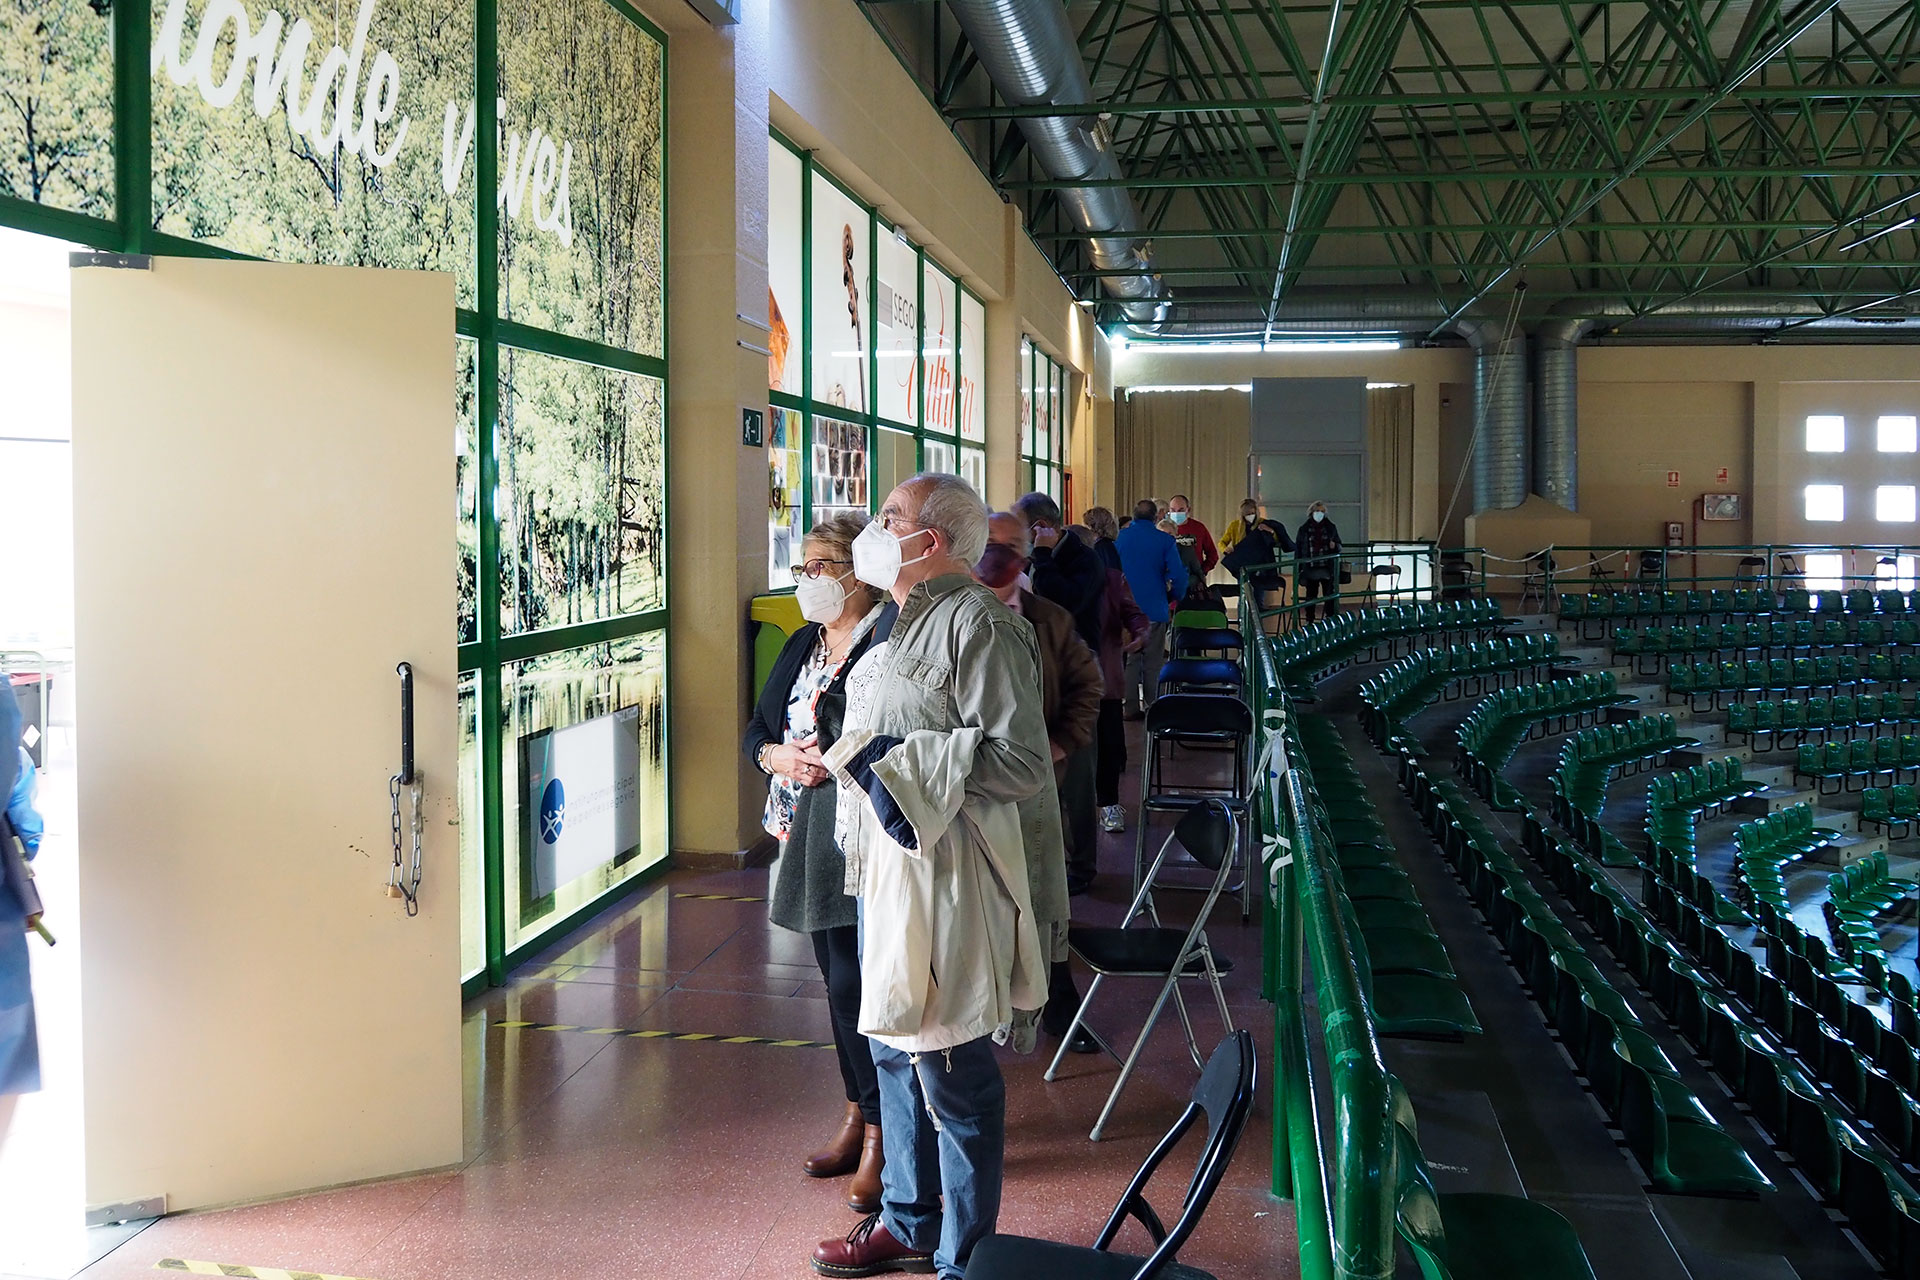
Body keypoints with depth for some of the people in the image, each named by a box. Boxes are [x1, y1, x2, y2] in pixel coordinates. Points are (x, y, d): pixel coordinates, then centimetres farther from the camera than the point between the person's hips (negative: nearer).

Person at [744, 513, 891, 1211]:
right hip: (810, 834, 8)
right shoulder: (804, 644, 15)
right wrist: (777, 756, -2)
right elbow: (758, 727, 18)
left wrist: (840, 762, -21)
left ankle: (880, 1134, 4)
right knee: (839, 978, 15)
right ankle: (858, 1114, 27)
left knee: (857, 982, -8)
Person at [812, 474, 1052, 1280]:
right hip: (887, 866, 10)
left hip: (944, 875, -10)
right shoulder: (911, 621, 15)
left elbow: (1023, 763, -22)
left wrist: (904, 760, -22)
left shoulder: (979, 623, -16)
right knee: (894, 1048, 20)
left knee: (952, 1073, -1)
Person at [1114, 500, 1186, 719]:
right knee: (1153, 663, 5)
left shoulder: (1120, 538, 0)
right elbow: (1178, 576, -11)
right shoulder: (1165, 541, -8)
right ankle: (1152, 707, 7)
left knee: (1129, 659, 9)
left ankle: (1131, 707, 8)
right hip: (1155, 609, -2)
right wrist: (1173, 597, 7)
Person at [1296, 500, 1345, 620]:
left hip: (1327, 568, 1)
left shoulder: (1330, 527, 8)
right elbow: (1297, 548, 4)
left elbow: (1339, 545, 16)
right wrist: (1298, 568, -2)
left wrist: (1334, 546, -9)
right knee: (1311, 596, 5)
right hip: (1310, 568, -1)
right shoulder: (1304, 529, 4)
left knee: (1330, 596, 0)